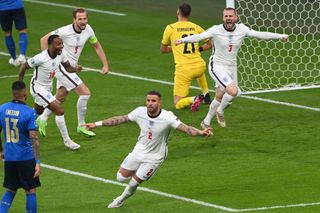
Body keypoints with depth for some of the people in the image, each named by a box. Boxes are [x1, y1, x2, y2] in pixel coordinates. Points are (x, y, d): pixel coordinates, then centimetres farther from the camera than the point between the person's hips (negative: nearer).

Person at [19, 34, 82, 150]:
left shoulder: (60, 55, -10)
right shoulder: (41, 58, -29)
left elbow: (68, 67, 0)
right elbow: (24, 67, -18)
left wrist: (75, 68, -23)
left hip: (47, 87, 9)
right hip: (38, 88, -9)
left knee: (37, 111, 28)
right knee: (59, 110, -16)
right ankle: (67, 141, -6)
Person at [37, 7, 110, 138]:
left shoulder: (88, 29, -3)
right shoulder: (65, 31, -23)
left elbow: (97, 46, 13)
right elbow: (44, 39, -15)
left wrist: (105, 65, 8)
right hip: (61, 67, -8)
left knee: (60, 98, 21)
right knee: (85, 93, -12)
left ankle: (42, 119, 39)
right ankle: (81, 126, 3)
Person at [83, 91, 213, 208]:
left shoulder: (167, 117, -26)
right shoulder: (140, 112, -14)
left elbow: (186, 128, -32)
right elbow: (120, 119, -2)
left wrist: (201, 132, -52)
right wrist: (97, 124, -1)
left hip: (154, 157, -4)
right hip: (139, 151, 4)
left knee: (134, 183, -2)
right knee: (121, 177, 3)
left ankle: (124, 196, 33)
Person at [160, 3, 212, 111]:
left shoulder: (170, 28, 0)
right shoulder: (196, 27, 7)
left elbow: (163, 49, 13)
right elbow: (211, 44, 10)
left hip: (183, 69, -4)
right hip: (199, 66, 4)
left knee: (177, 104, 4)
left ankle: (193, 99, -23)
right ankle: (206, 95, 33)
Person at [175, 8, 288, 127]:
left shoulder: (241, 29, -7)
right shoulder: (216, 30, -19)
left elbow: (259, 34, -3)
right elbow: (199, 36, -28)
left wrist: (280, 36, -5)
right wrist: (183, 40, -45)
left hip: (231, 68, 5)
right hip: (217, 67, -5)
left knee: (220, 97, 16)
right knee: (233, 91, -25)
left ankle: (206, 121, 37)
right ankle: (220, 112, 4)